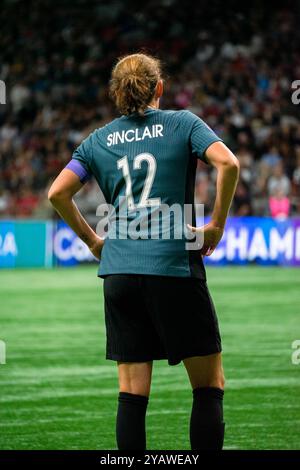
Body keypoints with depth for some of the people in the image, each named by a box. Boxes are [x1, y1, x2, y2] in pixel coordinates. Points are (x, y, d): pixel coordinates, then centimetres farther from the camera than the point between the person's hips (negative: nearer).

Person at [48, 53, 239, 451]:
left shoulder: (99, 140, 12)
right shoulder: (182, 124, 4)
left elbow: (58, 193, 5)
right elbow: (228, 163, -12)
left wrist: (92, 239, 14)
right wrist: (217, 224, -3)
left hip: (120, 270, 3)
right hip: (176, 267, -3)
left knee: (132, 392, 3)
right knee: (209, 386, 3)